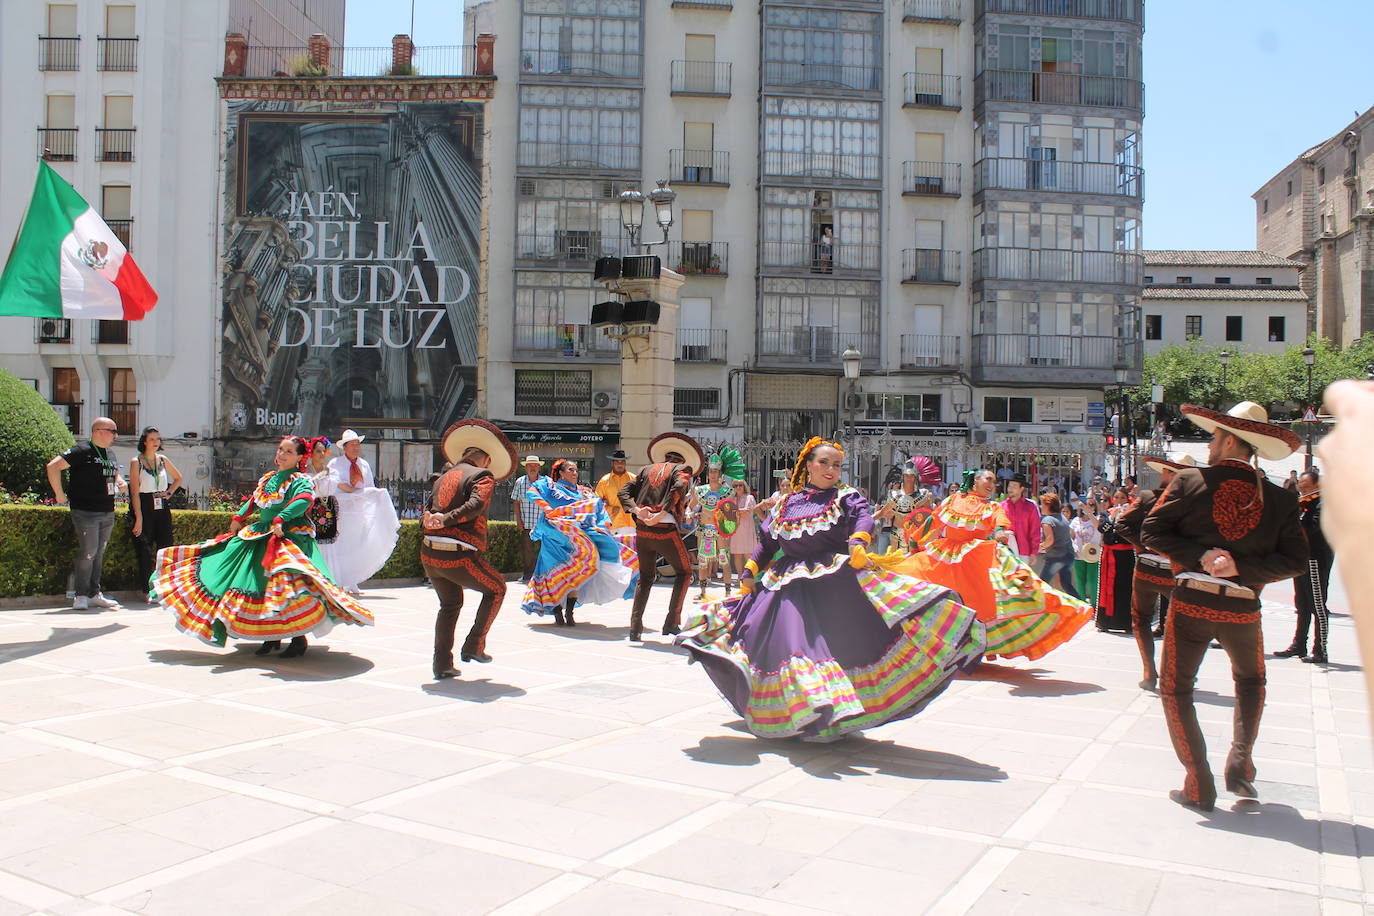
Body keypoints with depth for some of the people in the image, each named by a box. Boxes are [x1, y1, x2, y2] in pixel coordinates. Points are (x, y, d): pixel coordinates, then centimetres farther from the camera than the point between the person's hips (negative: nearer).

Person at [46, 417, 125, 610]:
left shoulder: (110, 453, 16)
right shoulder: (82, 451, -10)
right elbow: (53, 466, -16)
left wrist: (120, 482, 11)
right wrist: (59, 494, -14)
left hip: (108, 512, 8)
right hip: (86, 512, -8)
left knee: (99, 553, 11)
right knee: (88, 552, -7)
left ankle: (94, 594, 17)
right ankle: (81, 596, 3)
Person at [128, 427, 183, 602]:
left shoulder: (163, 460, 10)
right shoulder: (136, 461, -3)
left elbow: (178, 478, 28)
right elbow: (135, 492, -8)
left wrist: (169, 493, 9)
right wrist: (138, 519, -14)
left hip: (162, 508, 4)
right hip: (144, 509, -4)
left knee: (165, 547, 0)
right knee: (145, 552, -3)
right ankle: (146, 590, 4)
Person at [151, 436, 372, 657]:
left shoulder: (300, 481, -5)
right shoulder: (268, 478, 18)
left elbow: (304, 500, -25)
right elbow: (254, 501, 33)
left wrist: (281, 519, -33)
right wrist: (239, 517, 23)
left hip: (291, 538, -8)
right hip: (262, 538, 8)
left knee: (287, 584, -20)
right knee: (261, 585, 7)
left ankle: (299, 639, -12)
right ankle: (272, 635, 19)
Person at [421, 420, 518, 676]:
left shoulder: (443, 477, 20)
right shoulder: (482, 475, -1)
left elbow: (428, 509, 17)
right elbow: (476, 505, -19)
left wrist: (428, 520, 3)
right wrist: (447, 519, -22)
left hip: (429, 554, 7)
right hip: (459, 556, -7)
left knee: (450, 605, 25)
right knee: (496, 588, 17)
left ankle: (442, 664, 24)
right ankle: (474, 646, 13)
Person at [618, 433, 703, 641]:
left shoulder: (646, 469, 20)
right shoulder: (682, 469, 8)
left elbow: (624, 492, 9)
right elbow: (678, 487, -15)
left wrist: (637, 510, -6)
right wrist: (661, 514, -17)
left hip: (642, 530, 4)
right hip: (665, 530, -4)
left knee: (646, 577, 18)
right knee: (683, 571, 16)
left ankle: (635, 627, 8)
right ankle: (672, 622, 7)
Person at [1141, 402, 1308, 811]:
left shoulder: (1189, 481, -7)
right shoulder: (1280, 500, -1)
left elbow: (1151, 532, -10)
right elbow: (1295, 560, -4)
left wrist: (1200, 557, -11)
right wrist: (1242, 568, -8)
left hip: (1191, 604, -2)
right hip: (1243, 609, 2)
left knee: (1176, 689, 12)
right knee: (1251, 681, 30)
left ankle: (1198, 786, 8)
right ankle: (1240, 765, 19)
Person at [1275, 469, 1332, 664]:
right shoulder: (1303, 503, 15)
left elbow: (1311, 528, -23)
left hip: (1316, 559, -9)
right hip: (1303, 558, 9)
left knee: (1318, 605, -5)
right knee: (1302, 605, 14)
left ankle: (1320, 651, -1)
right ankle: (1299, 645, 21)